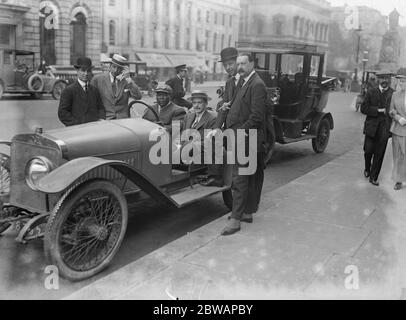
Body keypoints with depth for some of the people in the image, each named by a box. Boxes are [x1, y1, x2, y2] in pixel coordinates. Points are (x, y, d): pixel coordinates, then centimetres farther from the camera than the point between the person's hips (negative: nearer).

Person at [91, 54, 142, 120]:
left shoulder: (126, 80, 8)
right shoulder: (98, 79, 6)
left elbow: (138, 97, -6)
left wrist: (128, 79, -12)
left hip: (123, 119, 1)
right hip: (105, 119, -1)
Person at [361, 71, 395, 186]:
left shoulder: (394, 94, 4)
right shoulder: (371, 92, 5)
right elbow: (363, 109, -1)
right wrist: (378, 110, -12)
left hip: (384, 129, 0)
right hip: (372, 127, 0)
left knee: (379, 154, 2)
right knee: (368, 151, 1)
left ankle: (373, 177, 14)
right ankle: (367, 169, 31)